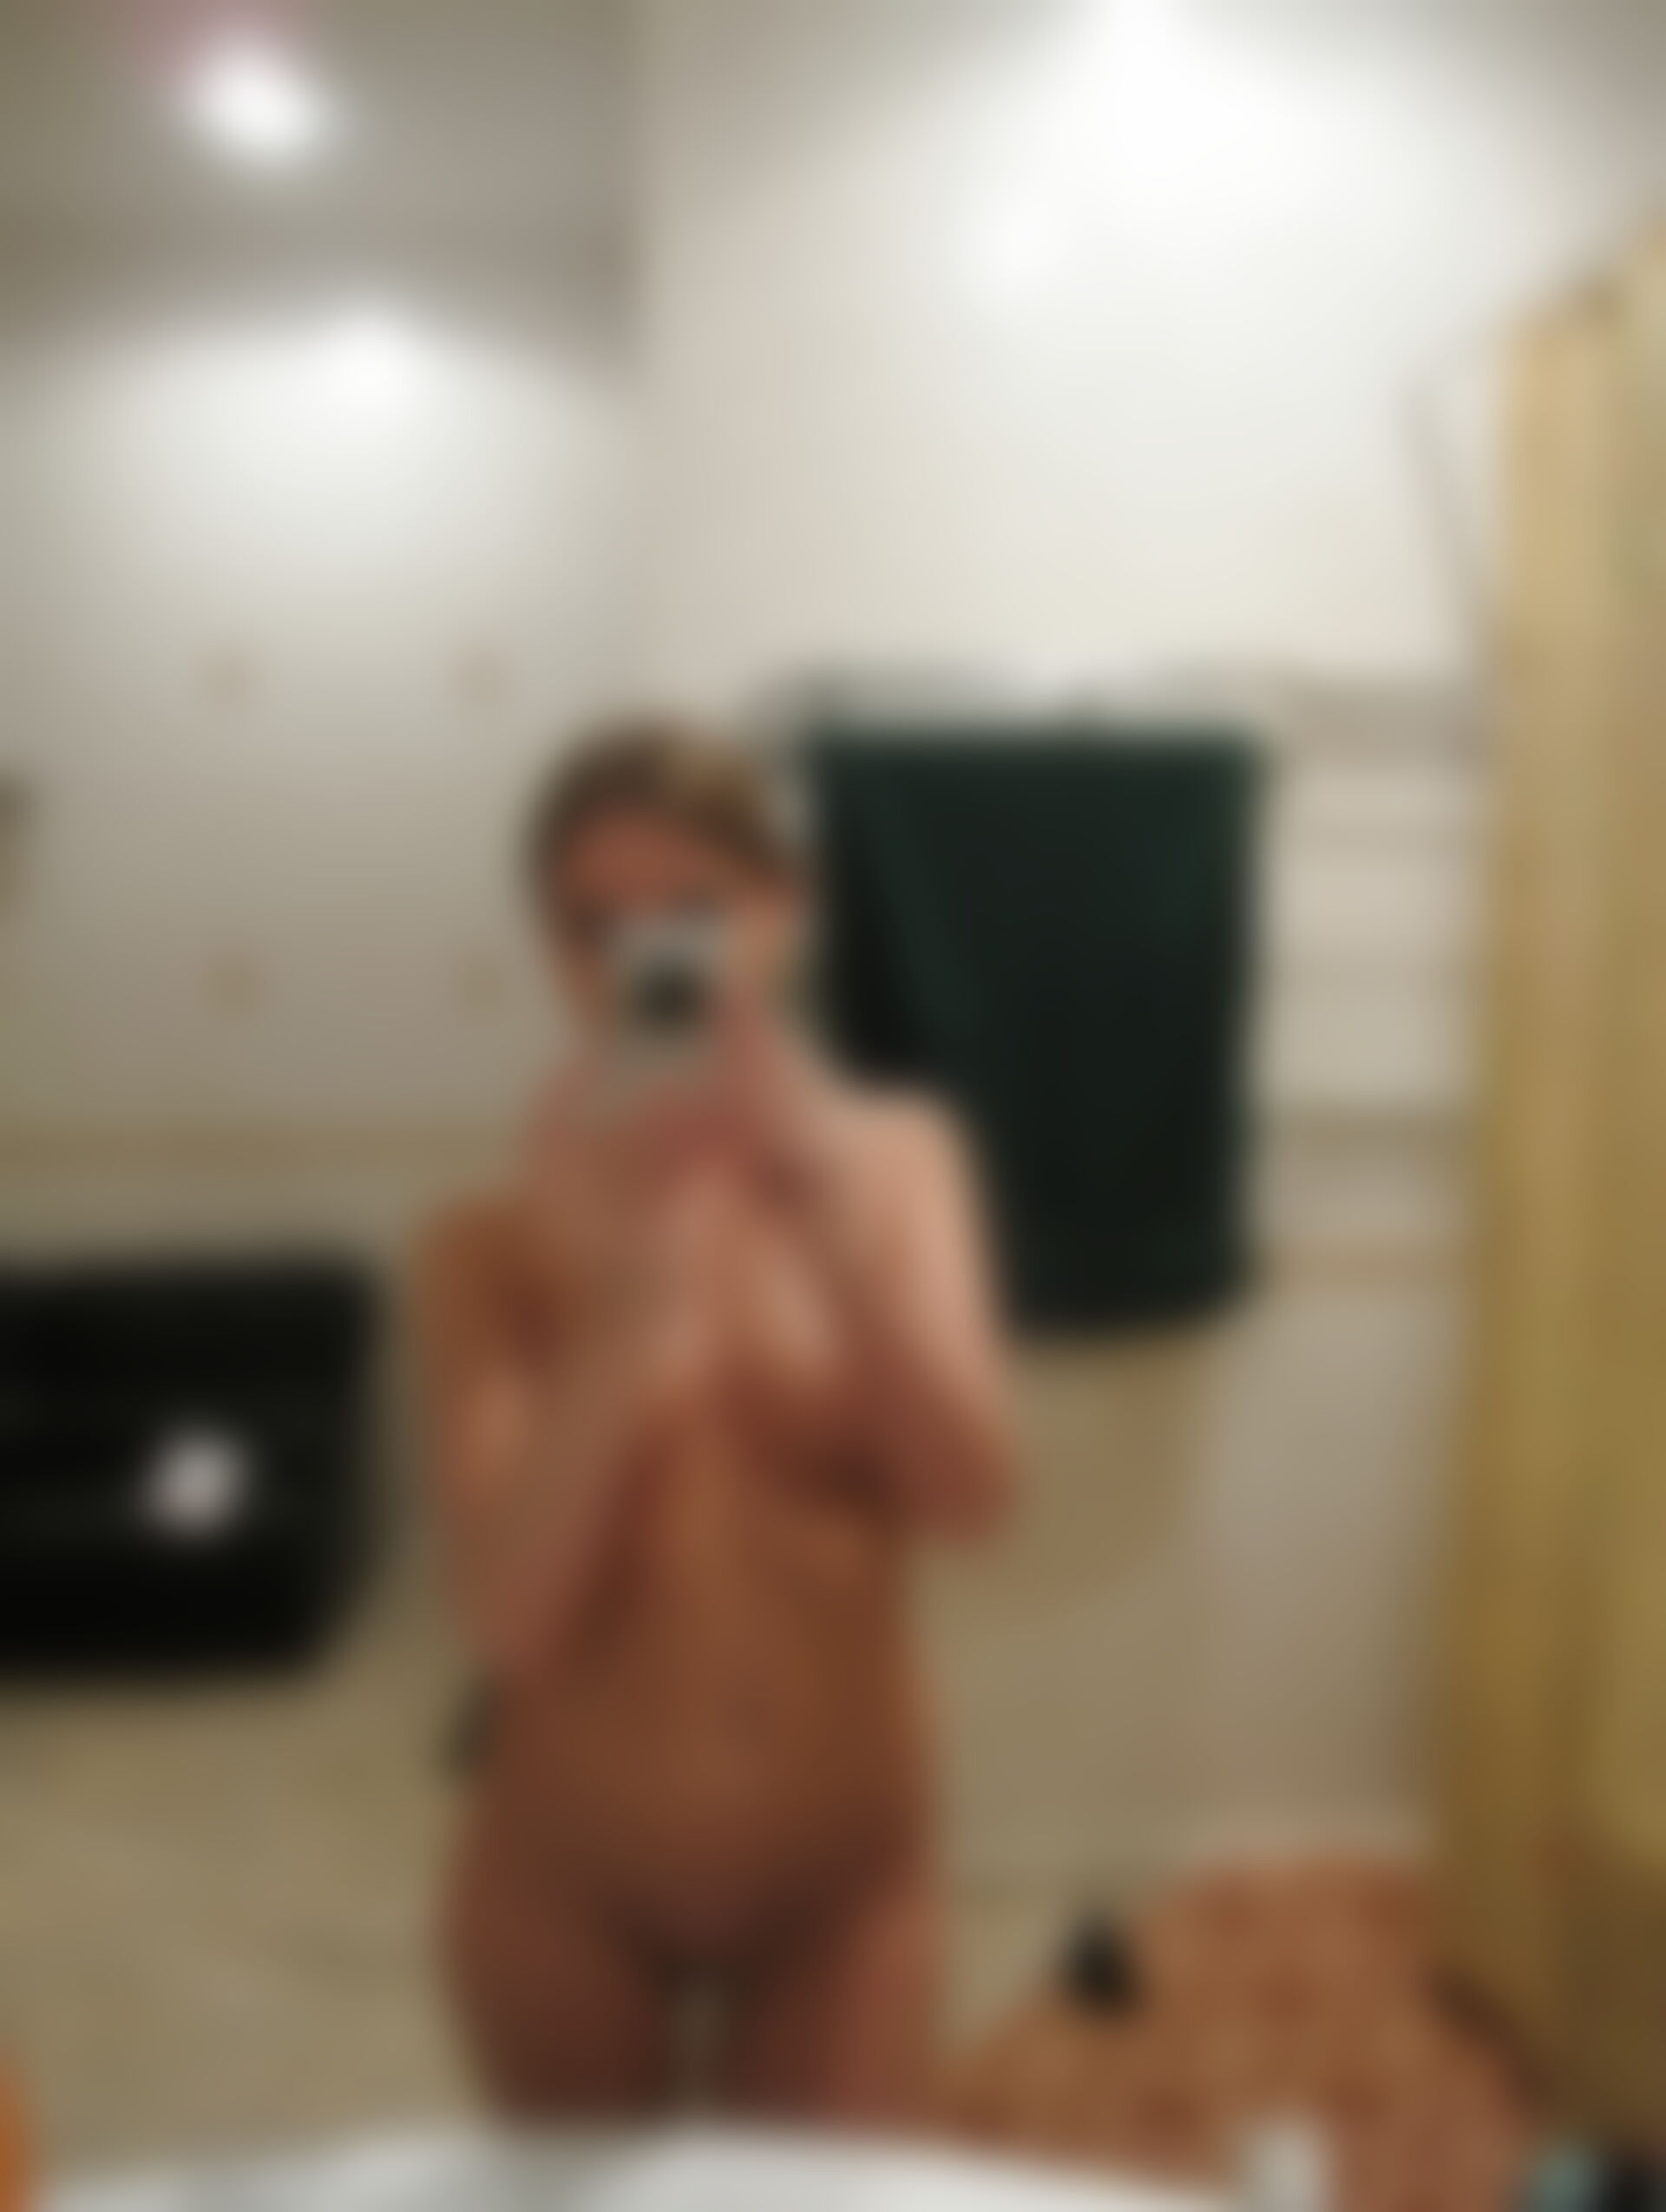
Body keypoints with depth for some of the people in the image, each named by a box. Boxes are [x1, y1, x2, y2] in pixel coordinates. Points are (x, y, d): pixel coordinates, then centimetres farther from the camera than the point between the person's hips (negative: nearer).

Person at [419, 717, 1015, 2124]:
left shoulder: (897, 1156, -6)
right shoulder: (502, 1242, -11)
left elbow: (969, 1496, -18)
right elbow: (510, 1613, -19)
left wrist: (822, 1195, -30)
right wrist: (627, 1306, -32)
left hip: (842, 1871, 1)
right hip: (570, 1876, 0)